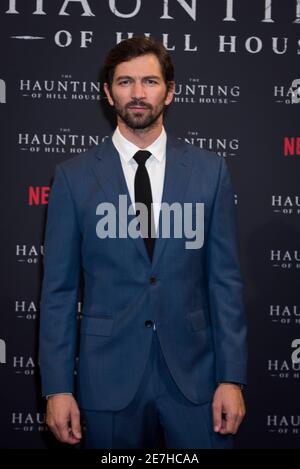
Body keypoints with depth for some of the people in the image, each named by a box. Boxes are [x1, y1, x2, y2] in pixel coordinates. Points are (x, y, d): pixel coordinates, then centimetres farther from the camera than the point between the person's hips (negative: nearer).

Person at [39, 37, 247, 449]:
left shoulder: (210, 170, 1)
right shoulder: (74, 176, -1)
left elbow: (225, 279, 1)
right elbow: (59, 288, 0)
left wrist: (232, 378, -3)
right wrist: (57, 387, -3)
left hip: (193, 371, 1)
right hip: (108, 375, 0)